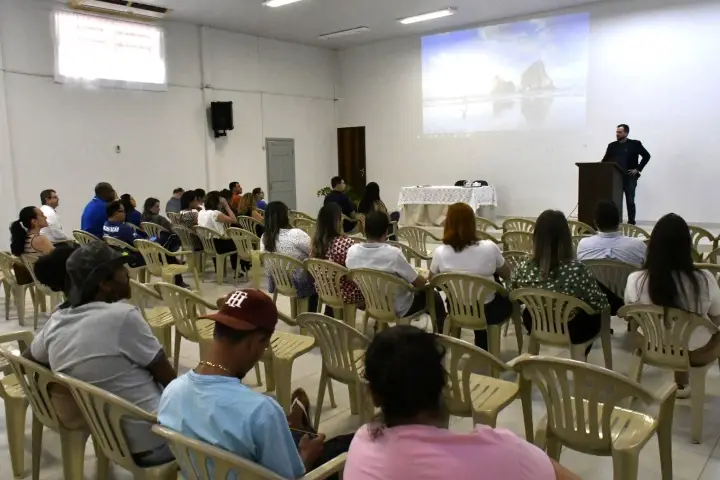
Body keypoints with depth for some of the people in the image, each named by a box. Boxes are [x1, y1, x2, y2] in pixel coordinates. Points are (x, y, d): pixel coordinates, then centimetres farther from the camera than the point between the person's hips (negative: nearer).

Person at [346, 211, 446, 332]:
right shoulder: (393, 253, -32)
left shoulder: (352, 251, -17)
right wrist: (424, 278, 4)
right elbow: (420, 282, -20)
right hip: (398, 309, -5)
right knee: (434, 296, 20)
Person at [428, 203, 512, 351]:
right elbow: (507, 276, -3)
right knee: (509, 300, 32)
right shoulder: (489, 247, -22)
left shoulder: (440, 252, -18)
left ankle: (481, 348, 48)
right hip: (487, 311, -3)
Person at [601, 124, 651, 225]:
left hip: (629, 177, -3)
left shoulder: (635, 144, 2)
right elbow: (605, 160, 13)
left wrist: (638, 169, -4)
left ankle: (631, 223, 5)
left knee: (630, 202, -2)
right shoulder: (612, 145, 11)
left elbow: (646, 156, 2)